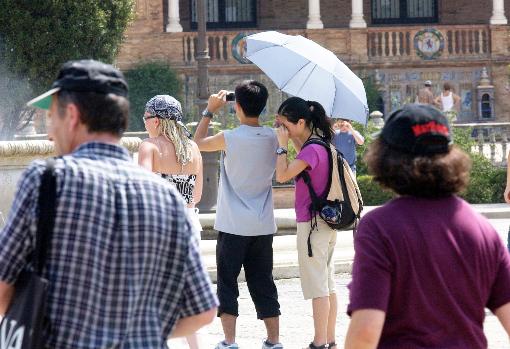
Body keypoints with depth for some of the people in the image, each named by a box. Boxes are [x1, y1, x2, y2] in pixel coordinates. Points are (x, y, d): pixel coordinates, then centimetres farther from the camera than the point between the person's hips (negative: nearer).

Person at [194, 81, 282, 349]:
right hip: (263, 226, 4)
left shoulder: (229, 139, -14)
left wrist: (210, 110, 12)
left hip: (233, 226, -4)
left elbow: (198, 143, 4)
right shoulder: (272, 138, -1)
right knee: (263, 283, 11)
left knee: (227, 282, 3)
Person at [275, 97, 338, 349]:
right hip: (327, 222, 9)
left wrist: (282, 144, -13)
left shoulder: (312, 150, -20)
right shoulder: (321, 144, 8)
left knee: (317, 286, -4)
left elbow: (282, 175, -21)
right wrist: (291, 139, 13)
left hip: (312, 223, -9)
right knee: (327, 284, 13)